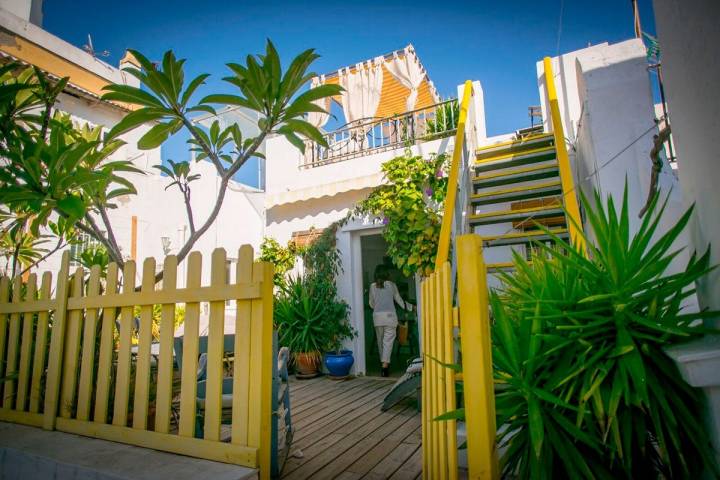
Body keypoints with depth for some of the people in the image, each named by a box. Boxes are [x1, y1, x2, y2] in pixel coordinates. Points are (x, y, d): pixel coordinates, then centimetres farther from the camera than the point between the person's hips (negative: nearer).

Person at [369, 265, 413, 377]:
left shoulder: (372, 286, 5)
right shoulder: (391, 285, 2)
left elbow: (371, 304, 13)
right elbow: (399, 301, 8)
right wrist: (411, 307, 23)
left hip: (377, 316, 2)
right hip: (390, 315, -2)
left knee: (380, 340, 14)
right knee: (388, 341, -3)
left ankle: (384, 363, 24)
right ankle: (385, 365, -14)